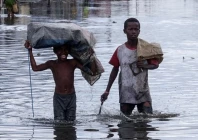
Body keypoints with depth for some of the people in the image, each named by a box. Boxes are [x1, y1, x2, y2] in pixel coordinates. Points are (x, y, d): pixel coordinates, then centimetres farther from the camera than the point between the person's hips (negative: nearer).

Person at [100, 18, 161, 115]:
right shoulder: (120, 50, 2)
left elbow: (155, 64, 4)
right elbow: (115, 70, 11)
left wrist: (145, 66, -20)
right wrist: (107, 91, 11)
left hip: (143, 91, -1)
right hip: (125, 92, 1)